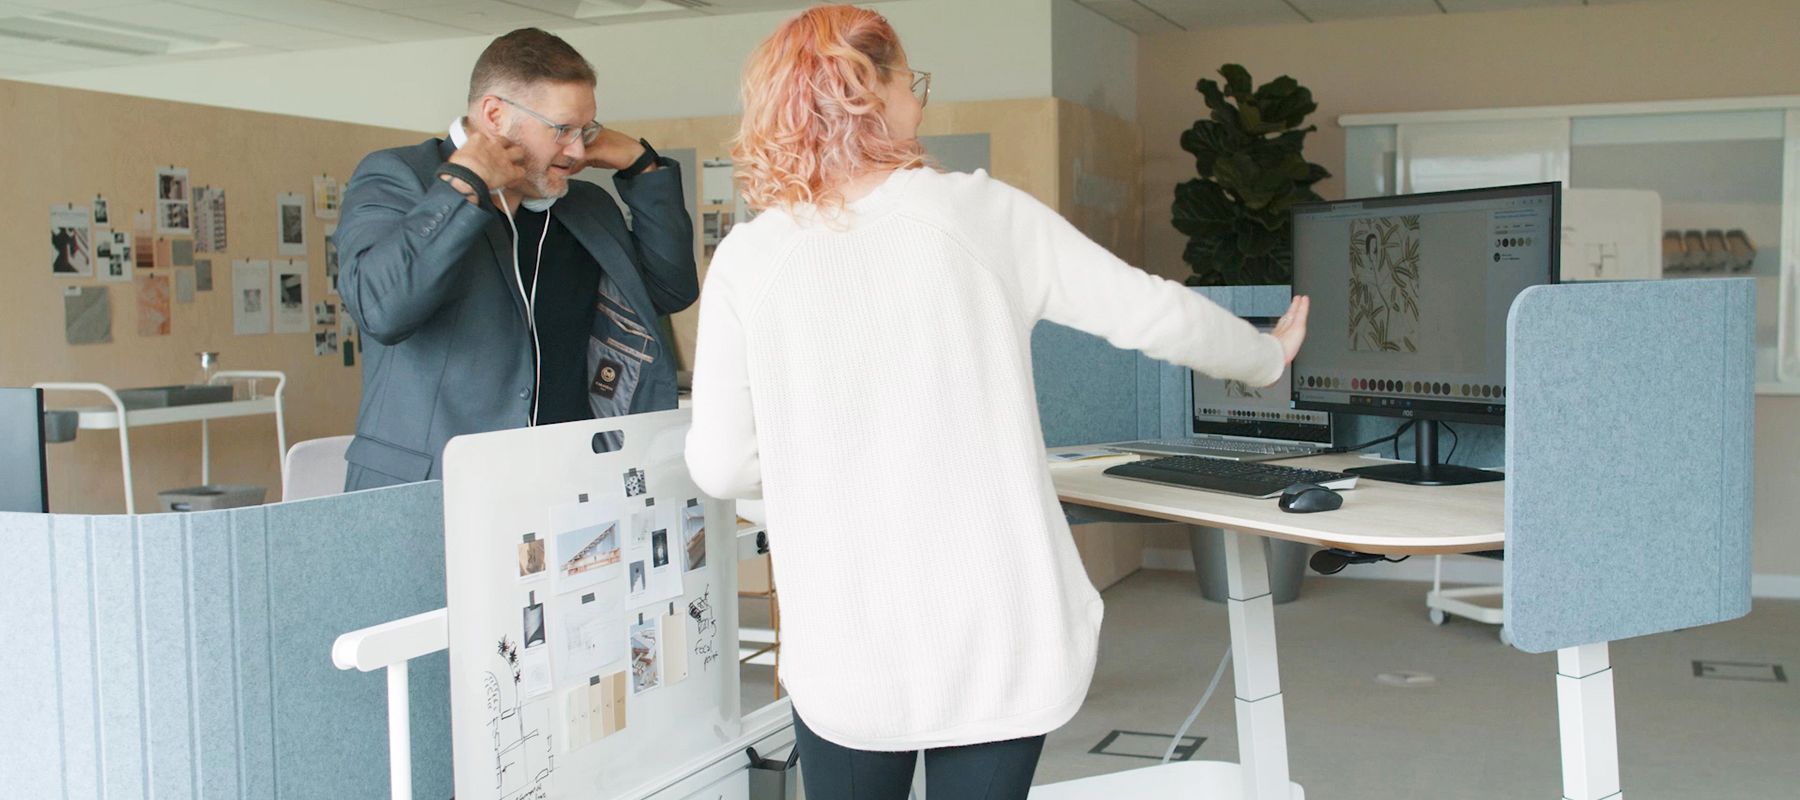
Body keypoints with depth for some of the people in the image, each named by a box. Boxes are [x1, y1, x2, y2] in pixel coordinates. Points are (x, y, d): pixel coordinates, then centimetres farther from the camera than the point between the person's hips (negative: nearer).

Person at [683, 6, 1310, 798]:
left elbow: (718, 465, -1)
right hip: (994, 627, 0)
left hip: (846, 641, 0)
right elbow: (1153, 311, 4)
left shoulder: (747, 257, -3)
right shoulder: (980, 213, -3)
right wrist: (1265, 356, 23)